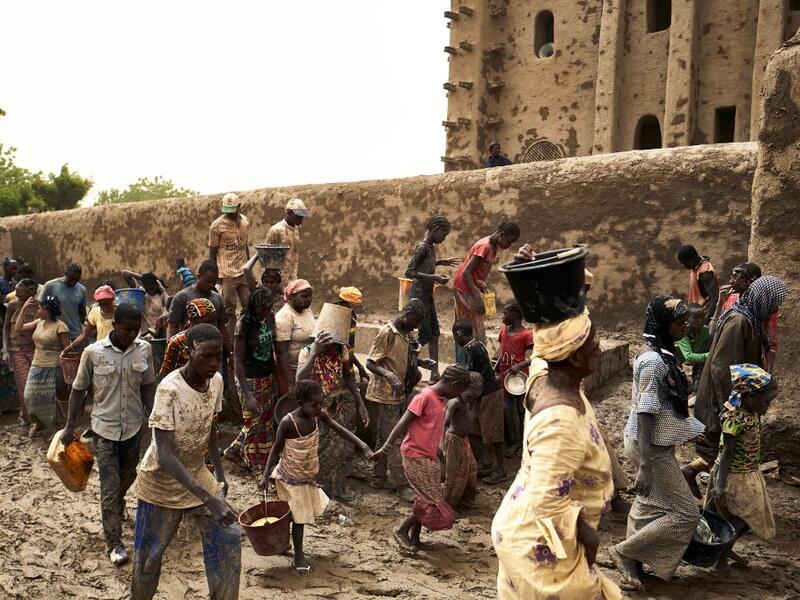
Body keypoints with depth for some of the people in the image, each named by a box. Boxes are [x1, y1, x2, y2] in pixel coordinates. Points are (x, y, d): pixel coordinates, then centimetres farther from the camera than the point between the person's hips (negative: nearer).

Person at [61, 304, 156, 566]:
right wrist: (69, 427, -1)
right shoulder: (93, 352, -13)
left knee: (127, 477, 22)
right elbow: (79, 390, -3)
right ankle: (114, 544, 7)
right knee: (110, 487, -3)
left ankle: (117, 507, 53)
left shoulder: (144, 349, -6)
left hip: (133, 426, 3)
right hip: (105, 428, -3)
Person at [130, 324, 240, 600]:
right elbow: (165, 455, -34)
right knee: (149, 555, 7)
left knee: (228, 537, 0)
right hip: (162, 482, -5)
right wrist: (208, 498, -39)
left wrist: (220, 473, 11)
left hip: (197, 474, 6)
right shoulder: (169, 389, -29)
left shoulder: (216, 381, -9)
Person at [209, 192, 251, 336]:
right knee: (229, 309, -2)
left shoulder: (245, 221, 9)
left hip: (244, 272, 5)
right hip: (228, 274, -5)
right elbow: (212, 252, -3)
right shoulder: (217, 225, -6)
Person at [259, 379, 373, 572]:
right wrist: (265, 475, -18)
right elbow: (276, 449, -16)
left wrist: (362, 445, -15)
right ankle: (298, 557, 20)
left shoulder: (319, 415, -13)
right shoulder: (288, 422, -28)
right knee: (299, 516, 3)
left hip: (307, 475, 6)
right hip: (291, 478, -6)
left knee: (301, 514, 18)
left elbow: (338, 429, -6)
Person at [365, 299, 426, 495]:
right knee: (395, 442, -6)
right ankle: (402, 485, -2)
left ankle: (379, 479, 24)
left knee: (384, 440, 15)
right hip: (383, 396, -8)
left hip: (398, 395, 8)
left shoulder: (407, 333, 10)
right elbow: (370, 363, -20)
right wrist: (390, 376, -34)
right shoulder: (387, 333, -16)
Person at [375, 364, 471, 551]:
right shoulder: (424, 397, -17)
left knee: (426, 501, 12)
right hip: (415, 457, -9)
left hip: (430, 457, 9)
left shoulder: (441, 399, 9)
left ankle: (414, 538, 23)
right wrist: (385, 447, -23)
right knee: (434, 503, -5)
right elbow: (403, 423, -19)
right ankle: (402, 529, 8)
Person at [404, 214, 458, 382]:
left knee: (434, 334, 9)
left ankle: (435, 374, 12)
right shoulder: (422, 247, -16)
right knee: (424, 335, -6)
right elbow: (409, 272, -23)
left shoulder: (430, 247, 11)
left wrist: (440, 262, 23)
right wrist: (434, 277, -26)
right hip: (419, 294, -10)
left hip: (427, 295, 10)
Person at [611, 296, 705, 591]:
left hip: (656, 443, 9)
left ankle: (632, 566, 32)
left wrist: (691, 427, 27)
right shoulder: (653, 360, -25)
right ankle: (625, 551, 11)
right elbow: (645, 414, -27)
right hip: (651, 447, -9)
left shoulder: (660, 351, 4)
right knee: (685, 514, 0)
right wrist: (645, 466, -28)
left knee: (648, 507, 19)